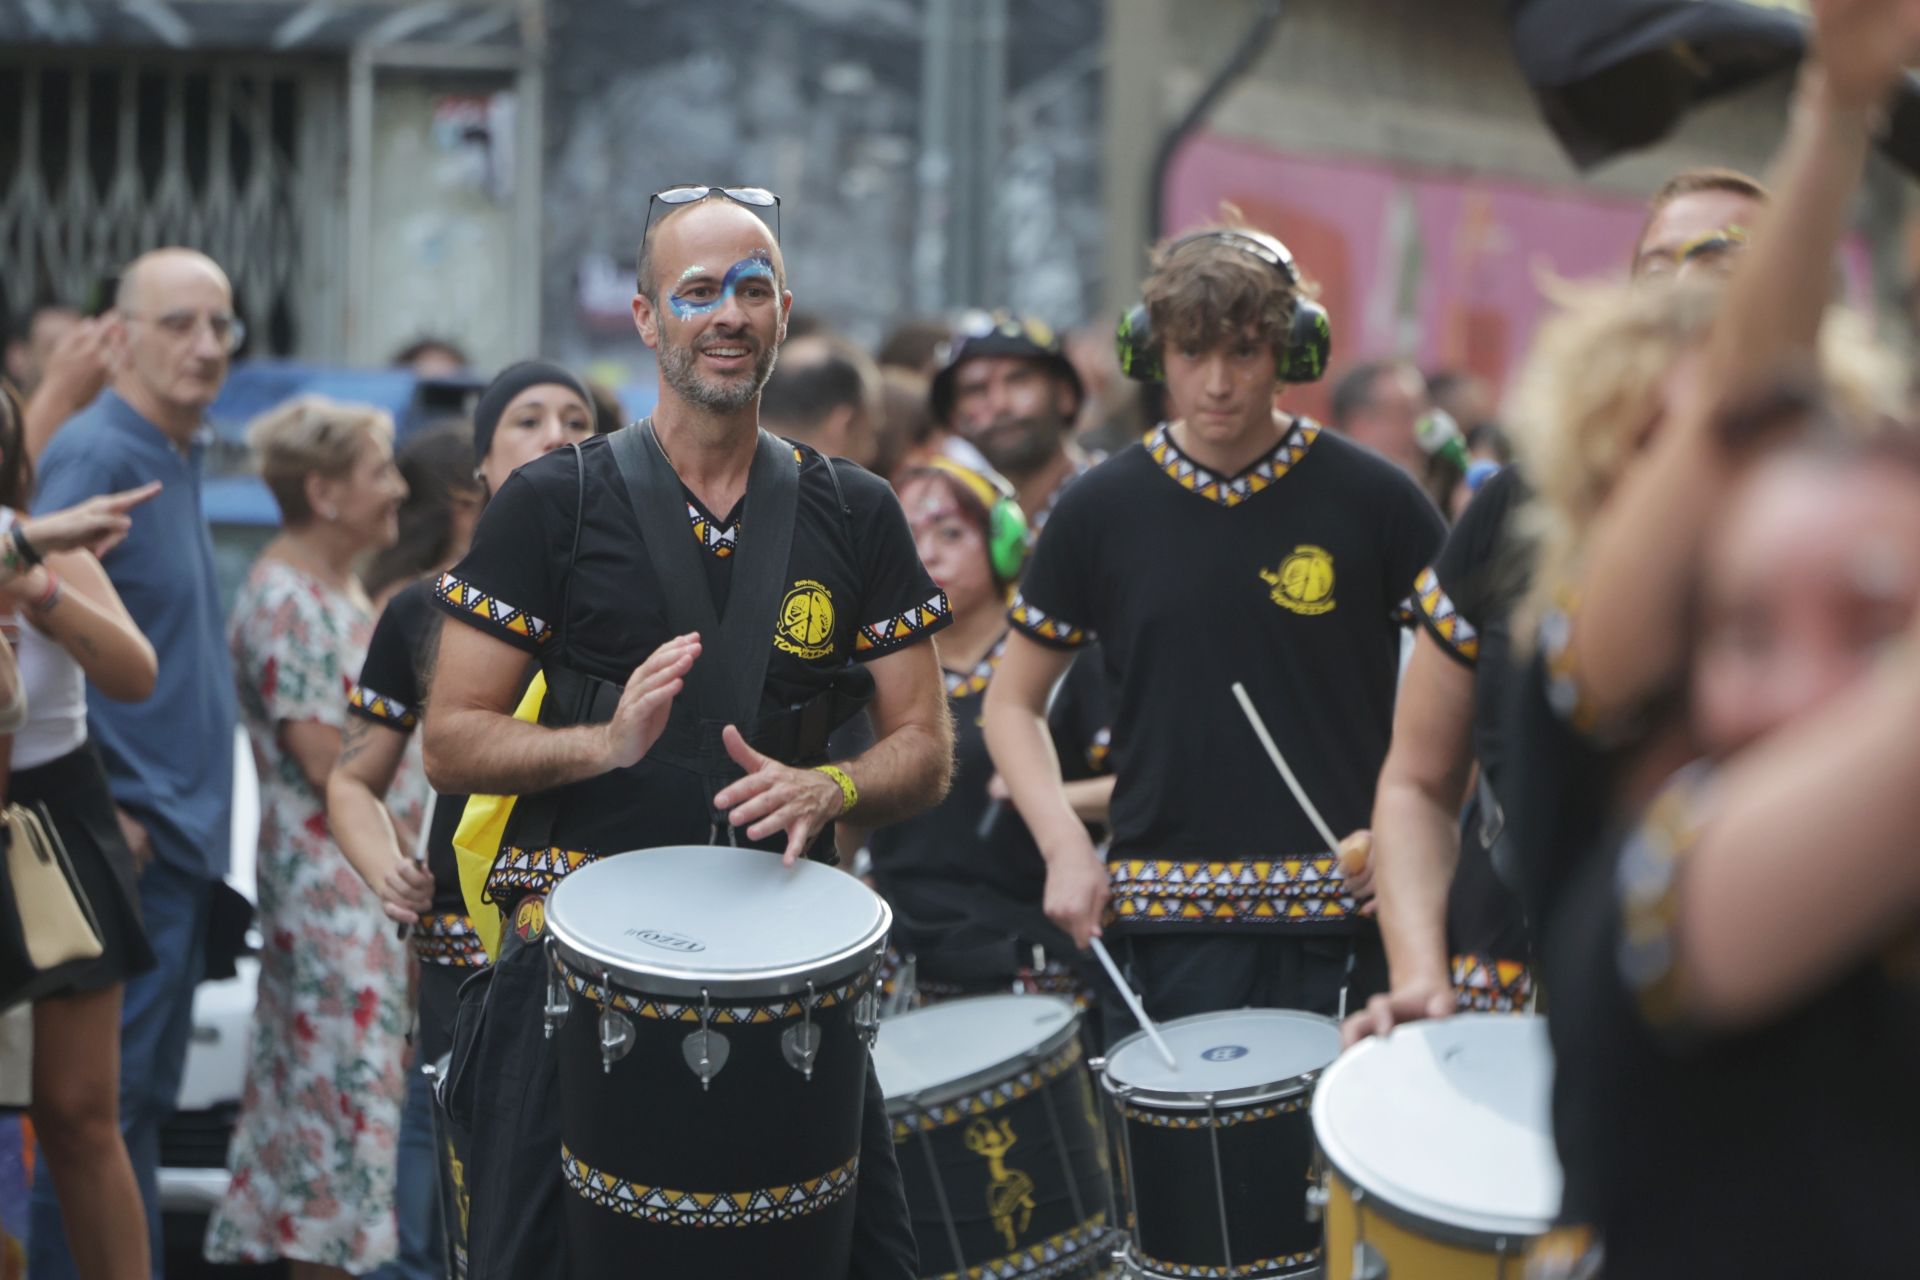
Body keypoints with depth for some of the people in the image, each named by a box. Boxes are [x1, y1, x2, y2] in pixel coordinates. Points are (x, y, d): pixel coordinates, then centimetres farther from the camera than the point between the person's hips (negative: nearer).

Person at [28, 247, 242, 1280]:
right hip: (129, 842, -9)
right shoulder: (94, 456, -13)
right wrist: (92, 807, -19)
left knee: (142, 1099, 13)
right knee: (102, 1096, -6)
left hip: (181, 836, 9)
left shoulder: (176, 457, 16)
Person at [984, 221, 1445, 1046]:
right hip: (1164, 922, 1)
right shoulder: (1102, 512, 4)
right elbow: (1013, 701, 13)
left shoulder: (1369, 499, 0)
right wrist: (1064, 845, -2)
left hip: (1340, 919, -1)